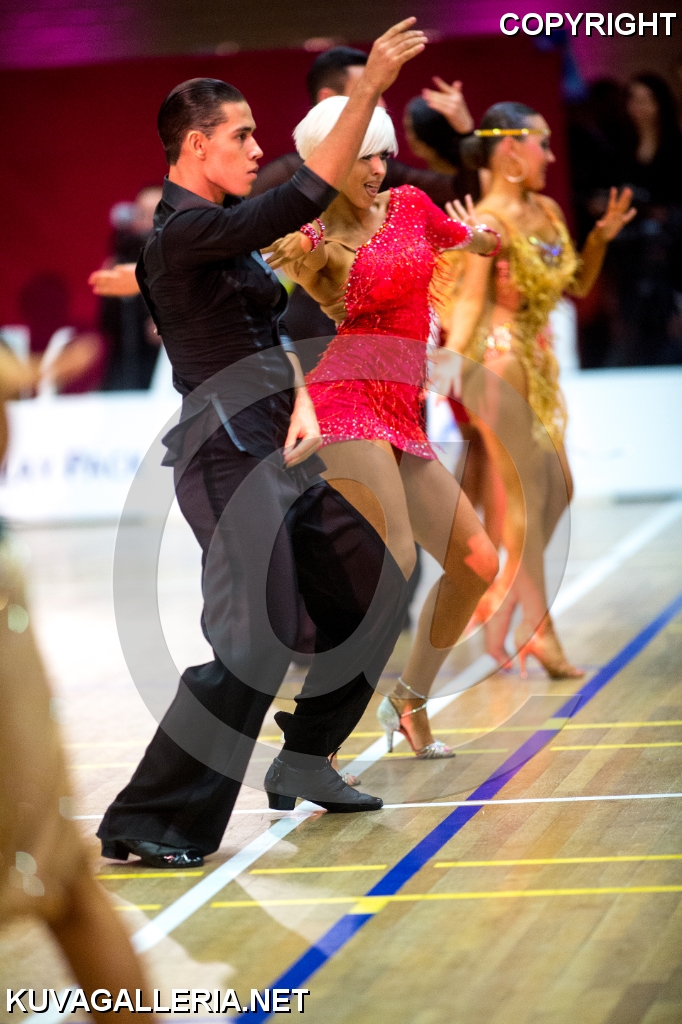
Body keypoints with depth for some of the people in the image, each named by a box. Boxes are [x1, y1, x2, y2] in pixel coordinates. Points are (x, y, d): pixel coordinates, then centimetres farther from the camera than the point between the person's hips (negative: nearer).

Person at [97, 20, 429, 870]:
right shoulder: (184, 233, -15)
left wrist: (302, 404, 4)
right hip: (228, 458, -10)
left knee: (372, 595, 17)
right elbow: (306, 198, -25)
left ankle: (303, 766, 30)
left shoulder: (225, 229, 16)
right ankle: (144, 823, -15)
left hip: (282, 454, 10)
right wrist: (369, 89, -27)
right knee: (255, 642, -19)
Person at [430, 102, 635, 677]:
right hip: (499, 360, -9)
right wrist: (451, 357, -34)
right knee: (523, 489, -6)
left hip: (538, 361, 9)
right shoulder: (487, 223, -14)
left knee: (557, 488, 10)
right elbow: (470, 300, -21)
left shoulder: (548, 212, 11)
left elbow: (577, 286, 18)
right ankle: (538, 629, -1)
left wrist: (601, 237, 5)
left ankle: (501, 604, 18)